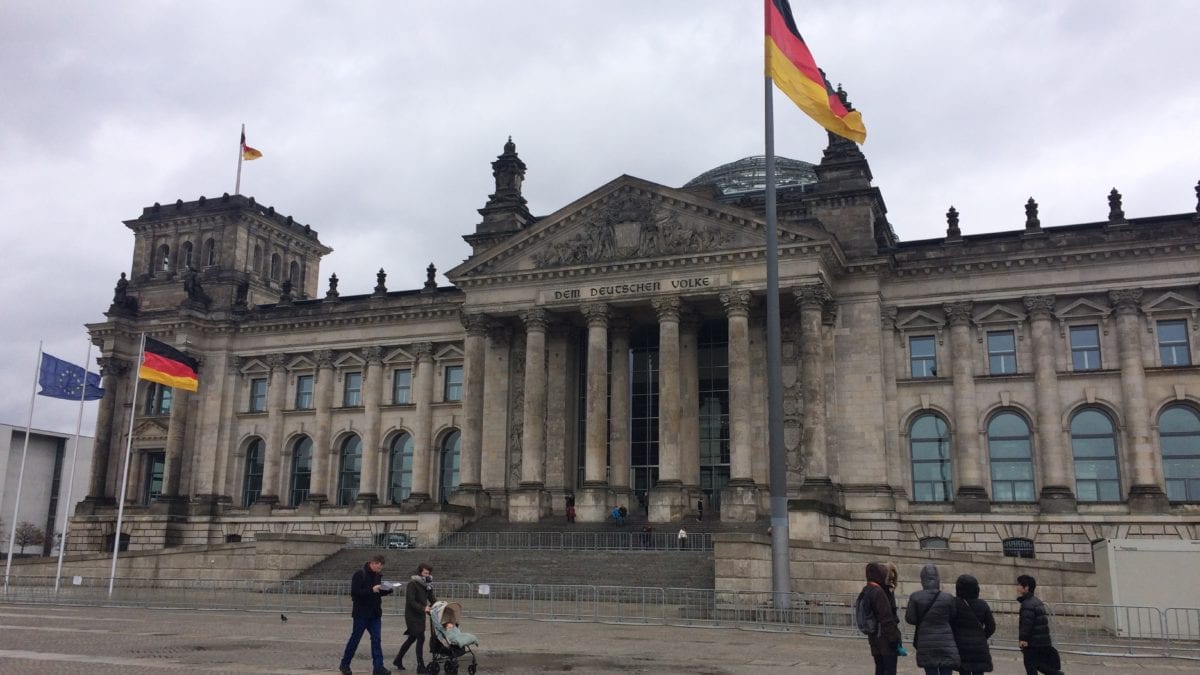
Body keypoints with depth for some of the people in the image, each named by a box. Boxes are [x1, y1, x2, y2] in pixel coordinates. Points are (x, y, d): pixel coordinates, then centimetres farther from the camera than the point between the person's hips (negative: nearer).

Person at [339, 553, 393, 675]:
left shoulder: (377, 576, 10)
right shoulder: (360, 575, -12)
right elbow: (354, 592, -19)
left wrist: (388, 590, 0)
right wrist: (371, 590, -26)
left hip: (375, 614, 6)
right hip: (361, 614, -6)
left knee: (377, 640, 1)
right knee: (355, 639, 4)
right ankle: (344, 665, 19)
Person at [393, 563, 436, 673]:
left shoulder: (427, 584, 8)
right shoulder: (412, 584, -15)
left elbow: (432, 598, 7)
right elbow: (411, 601, -22)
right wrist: (423, 608, -30)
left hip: (420, 616, 8)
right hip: (412, 616, -8)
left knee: (412, 638, 16)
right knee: (420, 638, -10)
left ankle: (398, 660, 32)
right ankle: (420, 666, -3)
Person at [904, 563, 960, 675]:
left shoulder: (915, 597, -6)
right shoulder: (948, 598, -5)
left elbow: (910, 619, -5)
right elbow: (954, 618, 2)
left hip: (926, 645, 1)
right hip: (946, 643, -1)